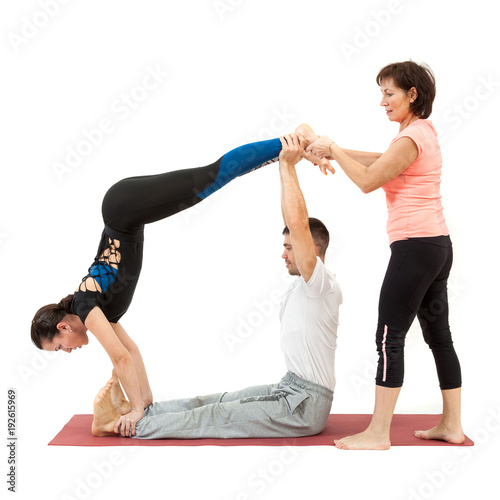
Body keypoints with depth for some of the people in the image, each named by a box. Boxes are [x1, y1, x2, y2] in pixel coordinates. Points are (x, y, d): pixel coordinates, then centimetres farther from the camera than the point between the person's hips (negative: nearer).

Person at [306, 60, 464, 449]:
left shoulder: (412, 137, -14)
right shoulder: (425, 131, 16)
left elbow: (368, 181, -14)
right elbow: (384, 161, 22)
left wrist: (333, 149, -4)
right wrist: (337, 152, 14)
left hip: (415, 246, -10)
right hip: (438, 245, 10)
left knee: (390, 338, -5)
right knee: (439, 335, 13)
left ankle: (378, 433, 2)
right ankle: (452, 425, 22)